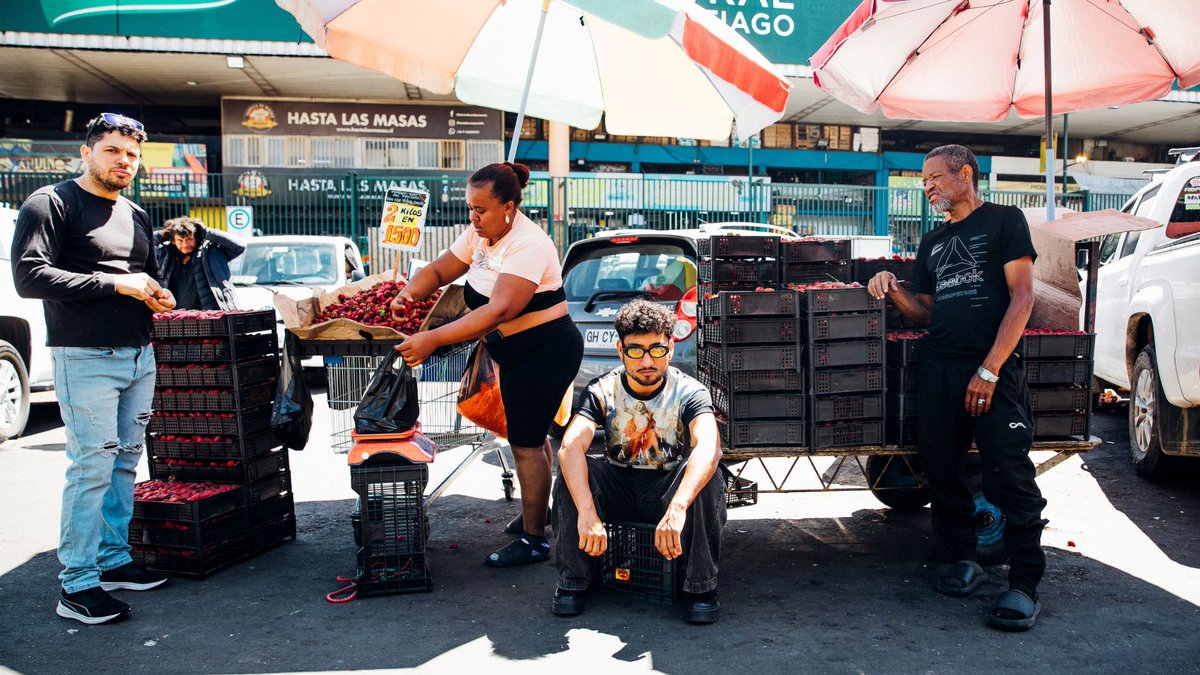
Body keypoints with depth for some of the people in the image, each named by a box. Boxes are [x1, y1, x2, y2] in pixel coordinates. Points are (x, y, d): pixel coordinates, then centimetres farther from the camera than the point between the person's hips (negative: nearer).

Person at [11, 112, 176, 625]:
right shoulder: (50, 204, -4)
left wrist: (159, 295, 7)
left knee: (125, 462, 11)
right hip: (86, 359, -7)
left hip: (139, 356, 8)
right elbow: (29, 277, -15)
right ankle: (77, 586, -1)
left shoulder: (136, 216, 19)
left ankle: (113, 560, 23)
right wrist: (115, 283, -17)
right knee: (92, 468, -9)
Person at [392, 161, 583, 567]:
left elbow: (498, 310, -37)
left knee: (525, 442, -4)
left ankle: (534, 540, 8)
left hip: (547, 351, -9)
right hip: (514, 352, 9)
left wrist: (432, 339, -41)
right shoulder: (479, 235, 1)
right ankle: (537, 509, 39)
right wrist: (409, 294, -15)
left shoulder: (528, 245, -27)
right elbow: (438, 271, 8)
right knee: (530, 436, 21)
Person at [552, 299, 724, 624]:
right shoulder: (602, 391, -14)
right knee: (570, 469, -28)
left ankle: (701, 587, -17)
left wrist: (677, 508, -57)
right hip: (617, 489, 1)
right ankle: (572, 582, -13)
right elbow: (570, 446, -31)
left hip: (670, 490, -1)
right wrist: (587, 513, -48)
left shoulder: (689, 392, -18)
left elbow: (709, 448, -39)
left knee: (706, 475, -33)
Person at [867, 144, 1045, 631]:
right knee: (940, 469, 5)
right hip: (939, 367, 6)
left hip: (993, 368, -6)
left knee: (1010, 477, -9)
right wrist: (894, 292, -1)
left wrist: (989, 369, -15)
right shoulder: (932, 243, 21)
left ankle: (1024, 585, -2)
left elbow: (1021, 298, -6)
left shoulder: (1003, 221, 3)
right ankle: (964, 561, 20)